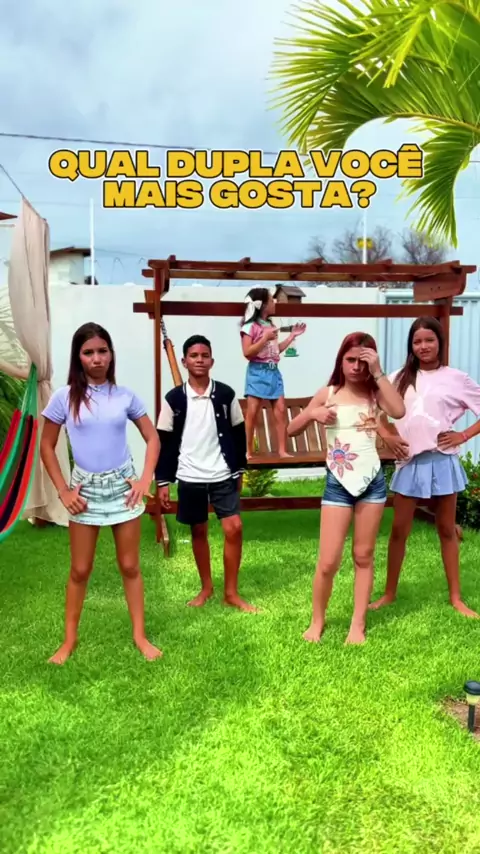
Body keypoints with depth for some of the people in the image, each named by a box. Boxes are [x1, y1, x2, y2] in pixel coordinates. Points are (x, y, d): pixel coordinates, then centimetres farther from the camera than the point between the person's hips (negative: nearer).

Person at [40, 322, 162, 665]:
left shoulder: (125, 396, -3)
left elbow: (153, 438, 5)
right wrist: (63, 490, -4)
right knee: (80, 570, 10)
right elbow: (47, 447, 1)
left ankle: (140, 635, 22)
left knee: (130, 566, 9)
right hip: (85, 489, 0)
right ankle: (70, 639, 27)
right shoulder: (65, 397, -6)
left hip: (123, 487, 1)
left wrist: (146, 480, -6)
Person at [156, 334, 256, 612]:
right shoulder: (174, 398, -3)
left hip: (223, 475, 0)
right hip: (190, 478, 0)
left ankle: (231, 592, 8)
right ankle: (207, 587, 29)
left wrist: (239, 469, 10)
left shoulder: (225, 394, -2)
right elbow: (164, 441, 0)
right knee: (199, 532, 11)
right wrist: (163, 481, -1)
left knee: (234, 528, -7)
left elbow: (239, 433, 7)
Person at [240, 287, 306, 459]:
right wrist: (265, 338, -18)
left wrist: (292, 336, 19)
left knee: (280, 410, 1)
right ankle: (248, 451, 4)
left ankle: (282, 450, 5)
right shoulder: (250, 326, -8)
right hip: (257, 372, -7)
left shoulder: (271, 325, 14)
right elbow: (247, 353, -15)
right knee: (252, 412, -5)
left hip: (274, 372, 7)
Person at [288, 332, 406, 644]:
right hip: (338, 484, -1)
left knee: (364, 556, 11)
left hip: (372, 481, 1)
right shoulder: (328, 394, 2)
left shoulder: (374, 393, 2)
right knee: (329, 561, -1)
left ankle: (358, 624, 23)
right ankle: (318, 620, 22)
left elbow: (399, 411, -20)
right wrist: (312, 414, -13)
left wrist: (378, 372, -18)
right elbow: (291, 430, 5)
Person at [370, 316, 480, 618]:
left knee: (447, 529, 11)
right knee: (399, 529, 8)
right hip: (409, 462, 2)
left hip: (442, 461, -2)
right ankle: (390, 593, 22)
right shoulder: (401, 377, 5)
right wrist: (387, 435, -1)